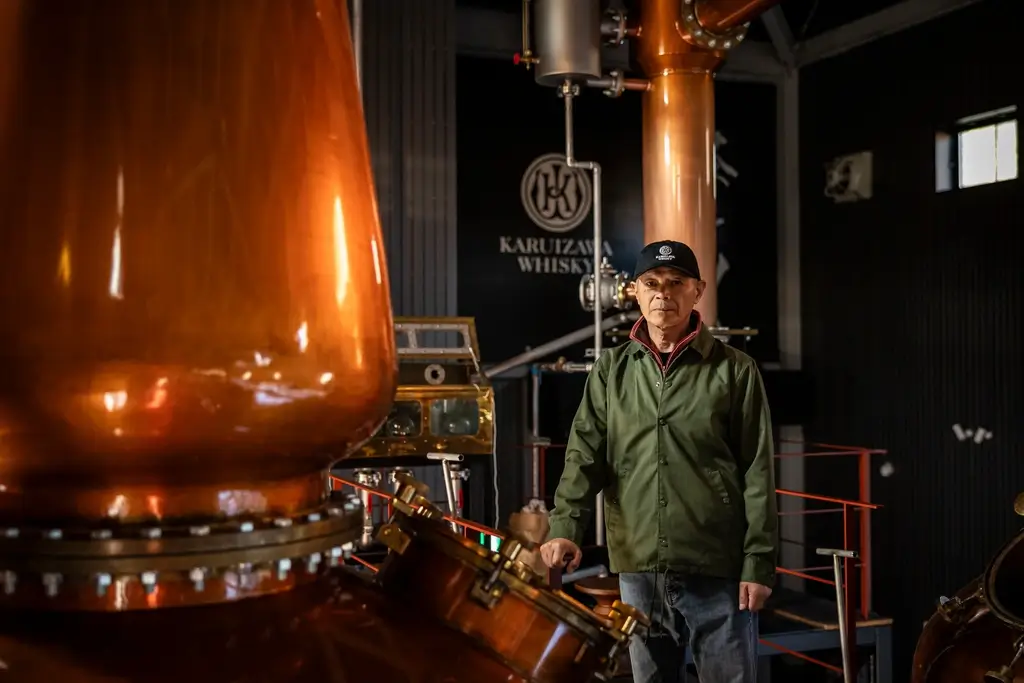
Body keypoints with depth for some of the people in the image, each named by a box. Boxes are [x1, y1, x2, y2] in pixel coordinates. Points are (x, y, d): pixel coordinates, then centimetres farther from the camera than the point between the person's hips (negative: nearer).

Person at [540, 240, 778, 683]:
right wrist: (566, 526, -15)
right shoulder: (611, 370, 8)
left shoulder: (734, 371, 0)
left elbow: (758, 473, -2)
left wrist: (759, 561, -7)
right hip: (638, 568, 3)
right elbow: (586, 453, 0)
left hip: (718, 568, -3)